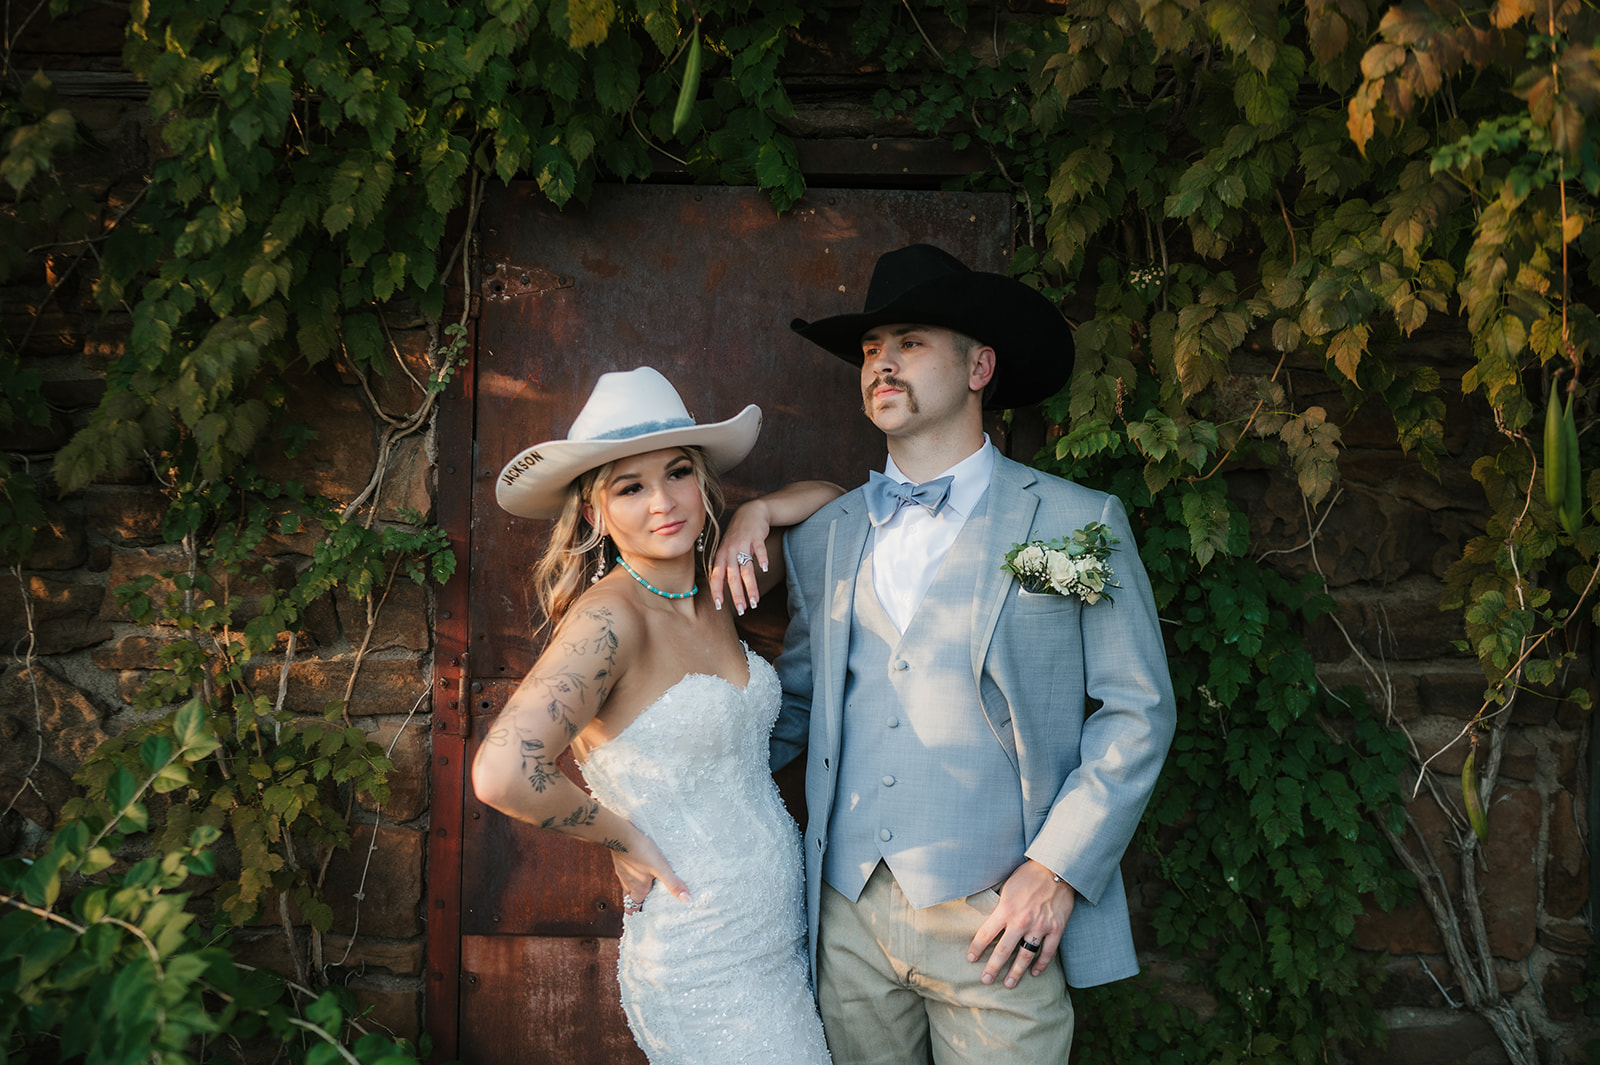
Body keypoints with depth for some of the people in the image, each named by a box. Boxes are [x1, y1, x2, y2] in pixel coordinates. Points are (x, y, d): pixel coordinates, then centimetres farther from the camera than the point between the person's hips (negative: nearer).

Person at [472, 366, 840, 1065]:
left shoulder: (709, 592, 3)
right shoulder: (610, 614, -19)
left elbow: (826, 502, 19)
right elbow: (503, 774, -32)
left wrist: (751, 515, -1)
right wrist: (624, 837, -16)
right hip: (710, 972, -7)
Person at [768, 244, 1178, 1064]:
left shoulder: (1078, 525, -2)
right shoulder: (822, 539, 10)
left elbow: (1138, 710, -3)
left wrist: (1058, 870, -12)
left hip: (995, 921, -3)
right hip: (849, 912, 4)